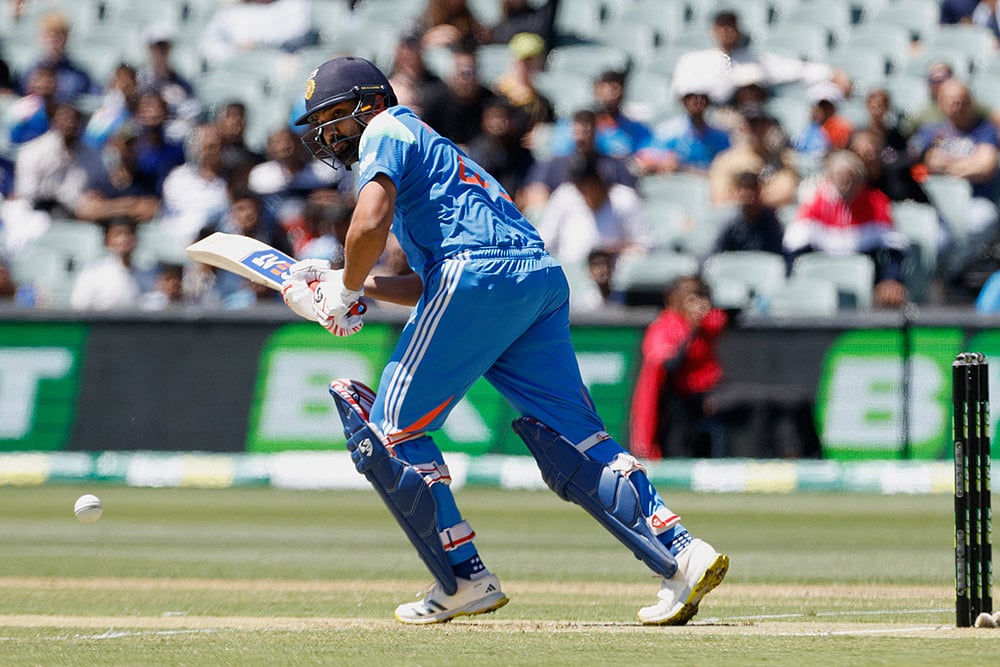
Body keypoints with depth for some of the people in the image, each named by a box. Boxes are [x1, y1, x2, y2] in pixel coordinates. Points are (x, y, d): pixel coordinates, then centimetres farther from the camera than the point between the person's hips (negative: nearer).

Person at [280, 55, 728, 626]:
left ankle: (465, 579, -2)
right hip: (544, 281, 9)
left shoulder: (386, 131, 9)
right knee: (573, 437, 3)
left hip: (480, 277, -9)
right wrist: (363, 287, 26)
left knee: (391, 428, 1)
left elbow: (371, 223, -10)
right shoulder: (434, 149, 37)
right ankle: (681, 553, -12)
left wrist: (347, 290, 5)